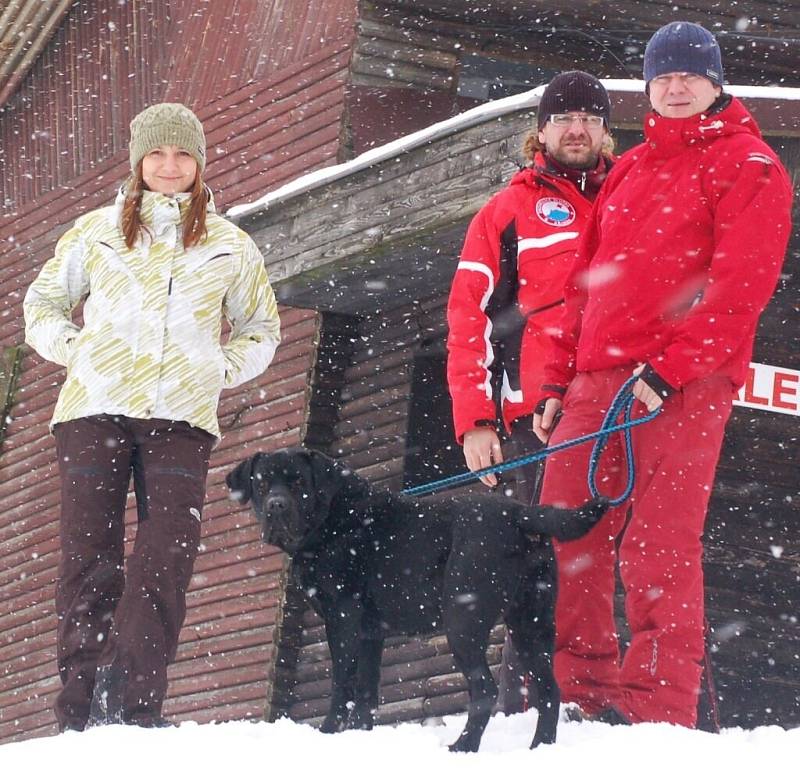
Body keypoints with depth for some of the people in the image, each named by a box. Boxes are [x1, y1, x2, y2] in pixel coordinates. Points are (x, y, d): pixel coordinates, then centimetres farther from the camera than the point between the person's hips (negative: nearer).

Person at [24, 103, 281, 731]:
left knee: (165, 565, -11)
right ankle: (81, 715, -4)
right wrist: (71, 348, 3)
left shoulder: (229, 245, 15)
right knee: (89, 561, -4)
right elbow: (43, 300, 22)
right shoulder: (97, 232, 13)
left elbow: (262, 330, 24)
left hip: (181, 420, 1)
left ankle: (133, 712, -14)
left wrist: (220, 369, 6)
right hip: (95, 412, 0)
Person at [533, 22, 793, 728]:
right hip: (598, 378, 7)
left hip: (683, 384, -7)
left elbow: (741, 284, -9)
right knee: (565, 536, 1)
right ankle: (574, 687, 9)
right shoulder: (628, 172, 24)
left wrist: (670, 367, -17)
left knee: (658, 544, -11)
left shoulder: (749, 165, 2)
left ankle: (658, 703, -8)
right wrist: (559, 379, 18)